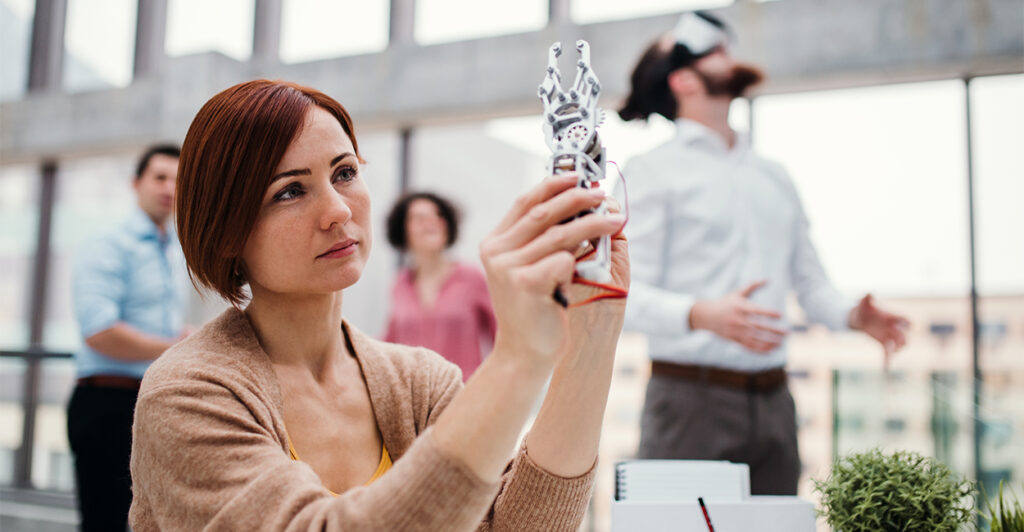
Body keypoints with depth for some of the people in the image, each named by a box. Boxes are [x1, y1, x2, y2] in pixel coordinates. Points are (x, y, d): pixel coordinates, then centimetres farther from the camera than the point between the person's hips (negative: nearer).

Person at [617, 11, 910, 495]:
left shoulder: (775, 178, 21)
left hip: (771, 400, 6)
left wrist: (852, 315, -1)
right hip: (691, 396, -5)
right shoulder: (656, 169, 1)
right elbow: (627, 292, -9)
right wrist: (702, 314, -26)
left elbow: (810, 283, 20)